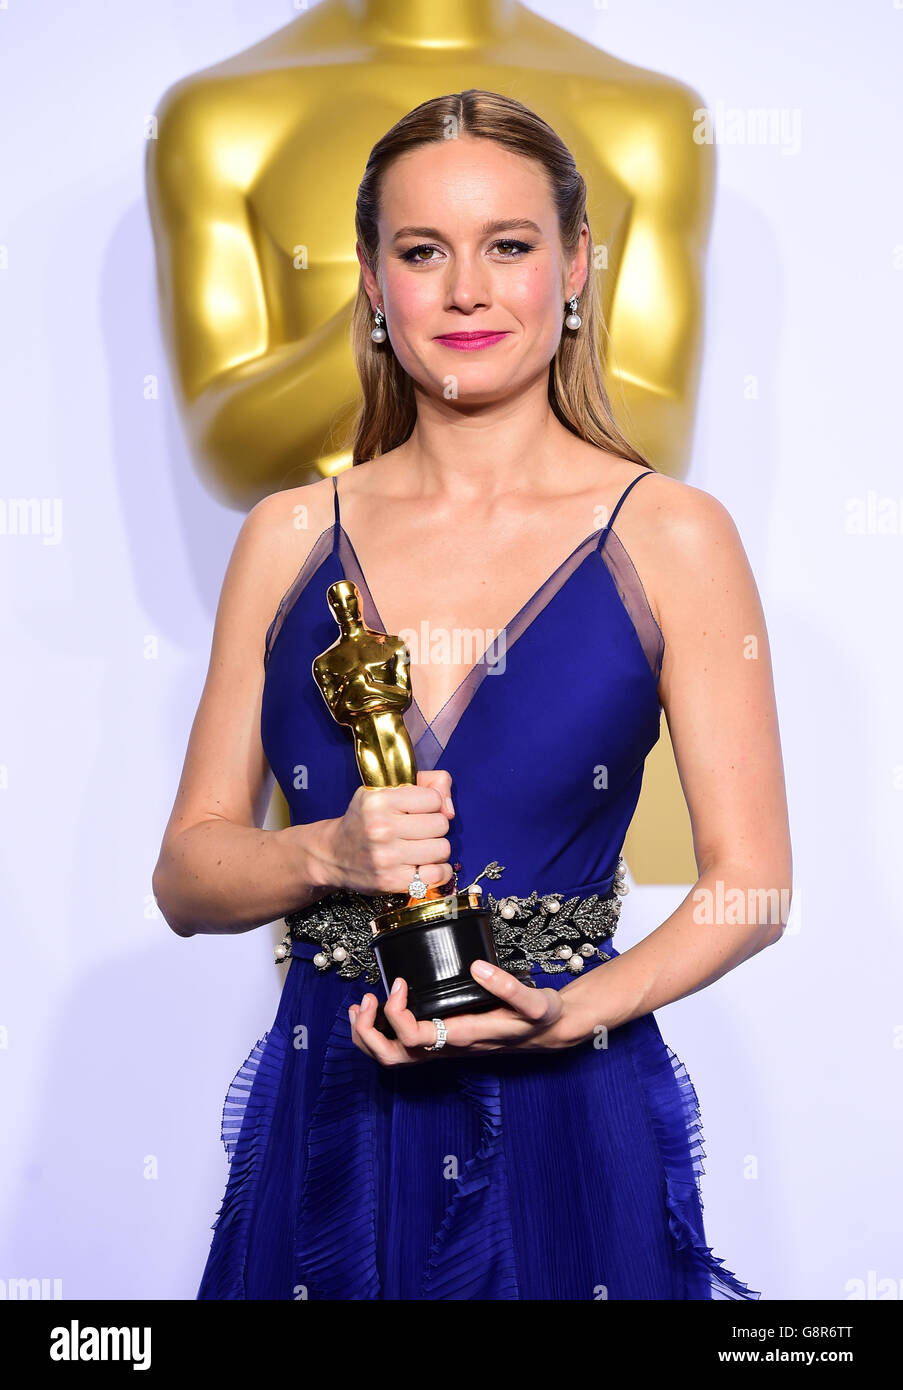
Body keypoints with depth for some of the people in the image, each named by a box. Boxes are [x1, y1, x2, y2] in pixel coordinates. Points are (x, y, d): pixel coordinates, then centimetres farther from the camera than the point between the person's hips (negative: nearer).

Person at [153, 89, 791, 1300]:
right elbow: (186, 874, 5)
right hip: (327, 1132, 2)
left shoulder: (670, 538, -3)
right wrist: (328, 855, -14)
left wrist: (570, 1012, -17)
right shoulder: (289, 539, 4)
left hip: (570, 1125, -2)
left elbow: (751, 881, -3)